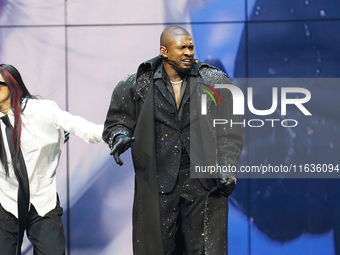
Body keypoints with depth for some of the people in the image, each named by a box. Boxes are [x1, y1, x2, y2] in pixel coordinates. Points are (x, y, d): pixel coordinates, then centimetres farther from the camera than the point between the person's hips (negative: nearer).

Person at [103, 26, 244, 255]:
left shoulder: (214, 82, 5)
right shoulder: (138, 86, 4)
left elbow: (229, 131, 5)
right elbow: (117, 120, 15)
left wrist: (227, 170, -6)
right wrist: (119, 137, -9)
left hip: (202, 182, 0)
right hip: (157, 183, 0)